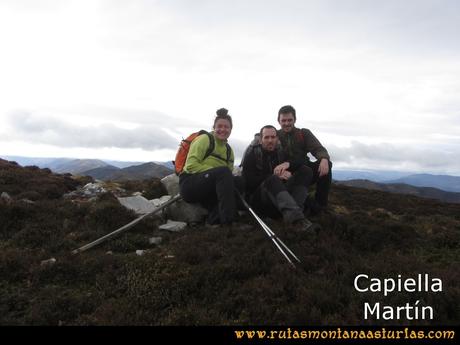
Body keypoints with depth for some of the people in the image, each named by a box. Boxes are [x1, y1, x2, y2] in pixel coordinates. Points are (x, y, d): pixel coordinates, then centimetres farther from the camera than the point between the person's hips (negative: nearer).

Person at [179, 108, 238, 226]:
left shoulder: (229, 150, 15)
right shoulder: (204, 139, -4)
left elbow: (229, 175, 15)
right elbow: (191, 165, -15)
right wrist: (216, 171, -21)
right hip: (190, 183, -6)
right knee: (223, 171, -32)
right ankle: (228, 220, -35)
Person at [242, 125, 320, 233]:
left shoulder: (281, 152, 18)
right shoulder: (252, 154, 4)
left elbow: (301, 165, 8)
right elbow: (249, 181, -10)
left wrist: (288, 164, -14)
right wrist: (276, 176, -17)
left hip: (281, 195, 5)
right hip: (258, 198, -5)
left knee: (306, 171, -10)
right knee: (272, 179, -36)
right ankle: (296, 218, -56)